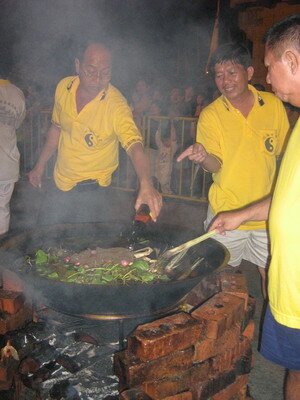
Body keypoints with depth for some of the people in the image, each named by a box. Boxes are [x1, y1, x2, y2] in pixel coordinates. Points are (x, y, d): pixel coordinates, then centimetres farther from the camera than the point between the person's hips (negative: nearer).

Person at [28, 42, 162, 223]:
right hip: (60, 183, 6)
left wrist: (146, 184, -54)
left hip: (90, 189, -5)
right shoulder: (63, 87, -6)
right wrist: (41, 165, 13)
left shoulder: (116, 105, -23)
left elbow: (135, 147, -36)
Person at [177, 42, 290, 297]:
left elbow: (285, 151, 10)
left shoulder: (273, 105, -1)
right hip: (226, 212, -1)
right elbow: (216, 164, -13)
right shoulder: (210, 115, -6)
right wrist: (203, 157, -35)